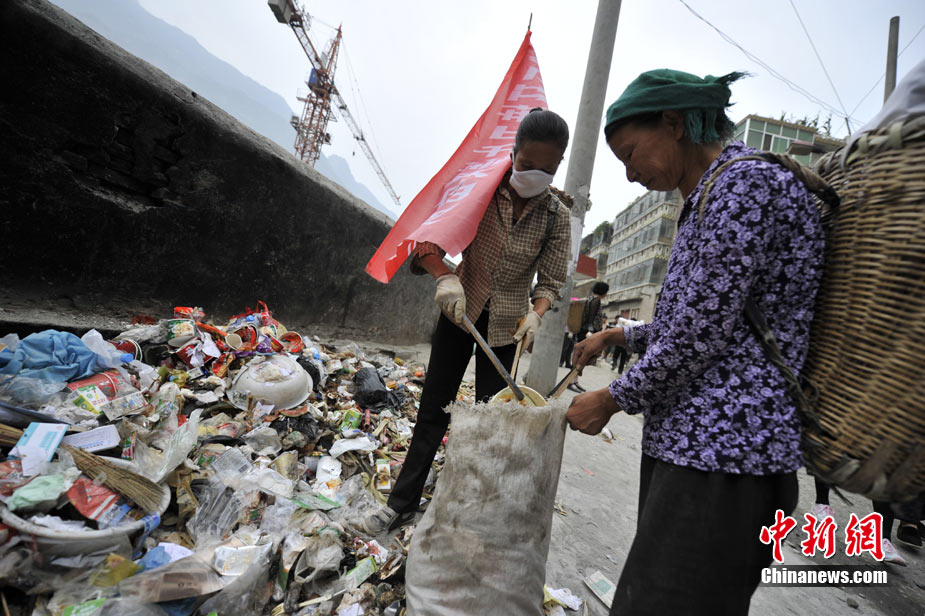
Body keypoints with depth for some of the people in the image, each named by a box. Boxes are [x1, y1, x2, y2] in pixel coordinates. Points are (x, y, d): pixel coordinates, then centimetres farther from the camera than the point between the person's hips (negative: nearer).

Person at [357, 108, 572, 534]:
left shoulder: (556, 216, -5)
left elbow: (552, 281, -2)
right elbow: (427, 240, -12)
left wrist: (536, 314, -23)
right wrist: (445, 276, -32)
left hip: (506, 324, 0)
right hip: (460, 310, 0)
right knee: (434, 408, 5)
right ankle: (403, 502, 20)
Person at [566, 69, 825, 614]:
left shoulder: (747, 182, -13)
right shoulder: (707, 200, 18)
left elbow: (698, 336, -18)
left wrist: (612, 400, -7)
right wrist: (618, 336, 22)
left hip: (724, 449, -10)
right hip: (690, 442, 10)